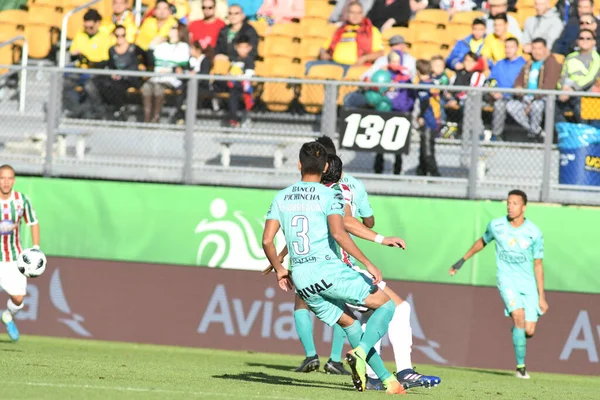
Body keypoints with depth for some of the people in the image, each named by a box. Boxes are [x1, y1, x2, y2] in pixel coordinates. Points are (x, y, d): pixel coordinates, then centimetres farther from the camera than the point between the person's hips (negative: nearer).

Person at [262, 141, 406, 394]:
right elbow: (338, 233, -19)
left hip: (301, 279, 6)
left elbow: (267, 241, 6)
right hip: (328, 270, -5)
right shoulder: (330, 196, -4)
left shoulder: (281, 198, 10)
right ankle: (361, 353, -20)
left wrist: (279, 270, 22)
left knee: (350, 323, 17)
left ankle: (386, 379, 10)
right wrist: (367, 264, -17)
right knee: (386, 305, 3)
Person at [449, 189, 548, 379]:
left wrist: (541, 297, 1)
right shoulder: (496, 226, -4)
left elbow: (538, 265, 2)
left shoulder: (534, 233, -5)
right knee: (519, 315, -26)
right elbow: (482, 241, 19)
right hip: (507, 278, -1)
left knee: (529, 331, -5)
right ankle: (521, 367, -19)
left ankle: (517, 335, 35)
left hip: (528, 283, 1)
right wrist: (462, 260, 24)